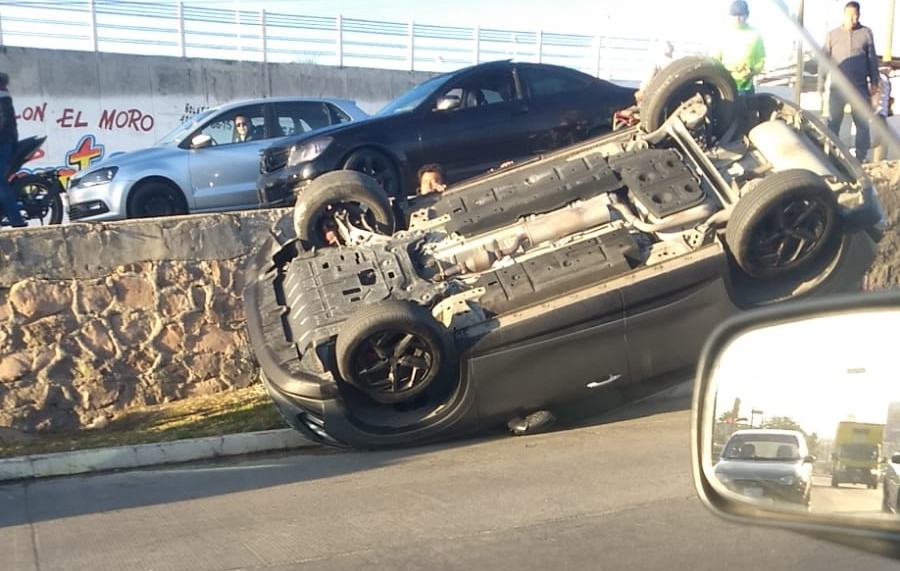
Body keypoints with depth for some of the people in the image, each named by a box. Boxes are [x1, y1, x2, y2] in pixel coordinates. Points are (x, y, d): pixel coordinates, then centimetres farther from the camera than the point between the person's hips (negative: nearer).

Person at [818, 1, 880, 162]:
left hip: (860, 87, 0)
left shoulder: (866, 33, 1)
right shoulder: (832, 35, 1)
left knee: (863, 122, 4)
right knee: (833, 122, 8)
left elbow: (872, 59, 6)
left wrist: (874, 82, 4)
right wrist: (821, 84, -1)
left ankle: (861, 157, 13)